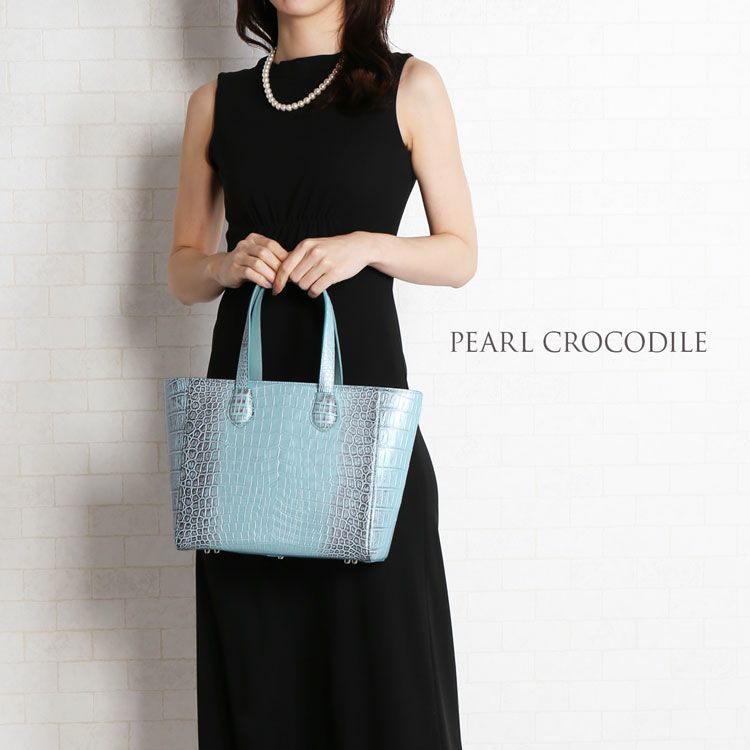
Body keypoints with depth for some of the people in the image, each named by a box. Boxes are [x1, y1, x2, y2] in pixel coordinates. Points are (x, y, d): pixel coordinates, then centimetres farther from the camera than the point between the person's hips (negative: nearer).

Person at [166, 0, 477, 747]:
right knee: (257, 660, 4)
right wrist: (228, 265, -6)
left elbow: (461, 255, 5)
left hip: (361, 378, -2)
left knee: (377, 649, -4)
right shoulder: (215, 102, 12)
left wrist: (368, 246, -13)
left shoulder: (409, 85, 4)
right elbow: (181, 270, 15)